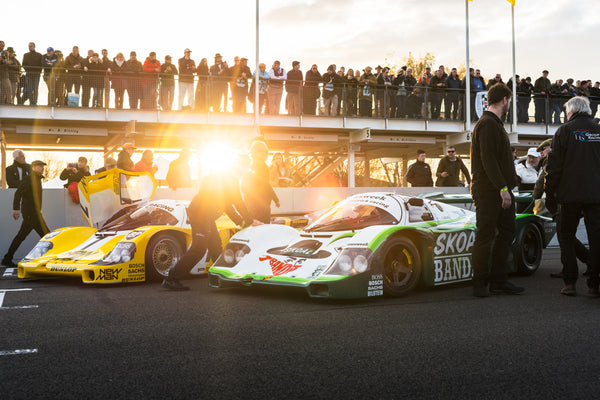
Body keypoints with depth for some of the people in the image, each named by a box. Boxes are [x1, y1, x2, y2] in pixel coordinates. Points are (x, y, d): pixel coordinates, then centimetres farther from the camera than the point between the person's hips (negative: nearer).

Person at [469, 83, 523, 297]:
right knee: (485, 235, -5)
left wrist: (507, 187, 17)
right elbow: (488, 159, -21)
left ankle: (498, 280, 17)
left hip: (500, 190, 10)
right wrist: (502, 187, -24)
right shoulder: (487, 124, -12)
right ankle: (480, 282, 4)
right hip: (488, 191, -10)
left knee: (507, 232, 11)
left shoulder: (496, 124, 21)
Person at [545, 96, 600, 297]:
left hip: (571, 194, -3)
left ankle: (570, 282, 3)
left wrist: (550, 195, 1)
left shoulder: (564, 131, -1)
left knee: (566, 237, 8)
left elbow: (554, 167, -4)